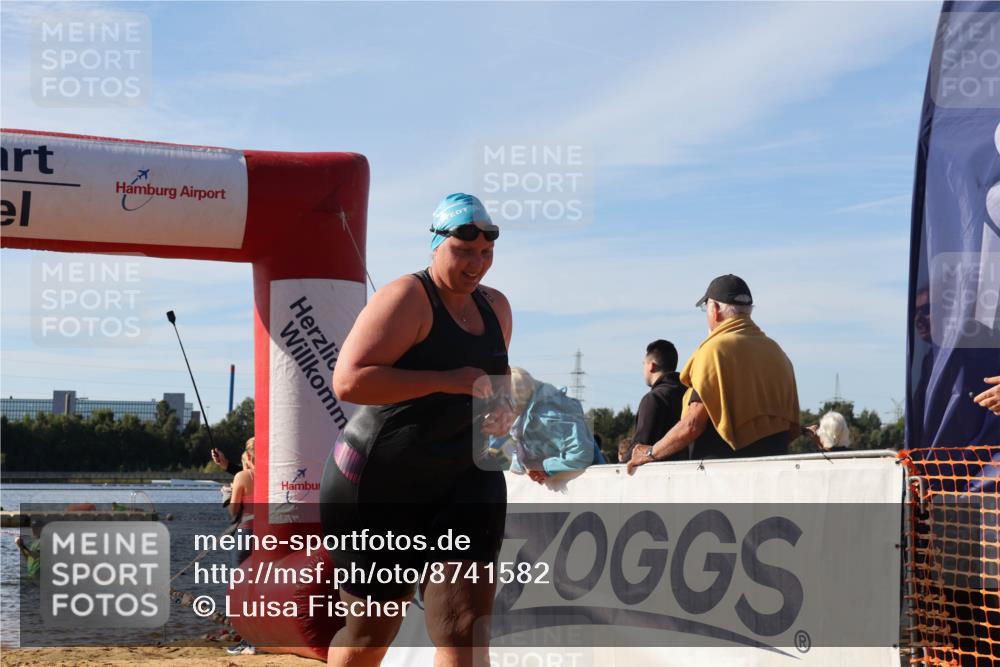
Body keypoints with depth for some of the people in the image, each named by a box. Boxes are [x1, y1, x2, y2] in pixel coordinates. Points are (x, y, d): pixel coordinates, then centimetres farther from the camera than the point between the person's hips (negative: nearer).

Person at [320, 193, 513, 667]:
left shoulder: (495, 307, 11)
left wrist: (503, 408, 5)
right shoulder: (408, 298, -13)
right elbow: (348, 381, -25)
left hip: (464, 482, 5)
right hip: (380, 485, -5)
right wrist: (446, 380, -25)